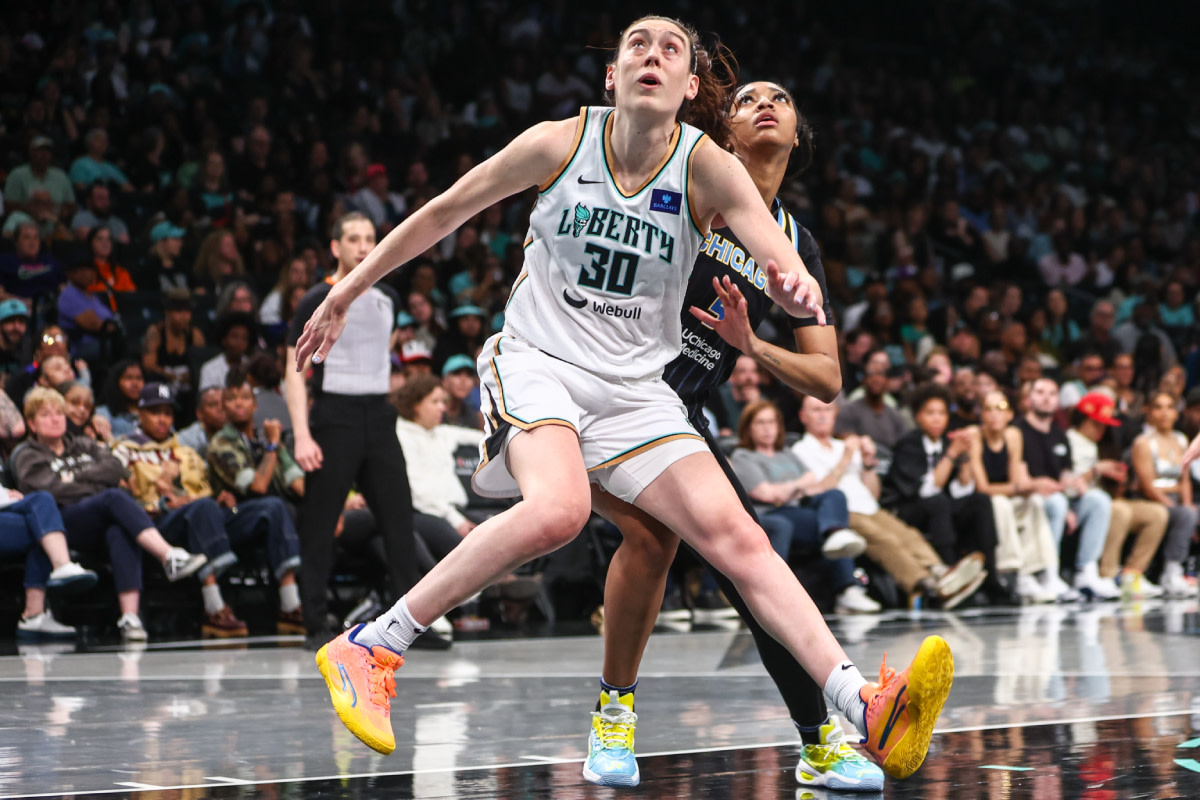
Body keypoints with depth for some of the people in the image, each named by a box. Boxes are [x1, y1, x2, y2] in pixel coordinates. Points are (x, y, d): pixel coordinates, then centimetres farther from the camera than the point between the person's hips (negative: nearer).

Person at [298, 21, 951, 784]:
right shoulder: (561, 143, -6)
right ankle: (368, 649, -25)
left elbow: (782, 262, -21)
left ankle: (869, 710, -15)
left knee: (736, 536, -11)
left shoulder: (707, 168, -6)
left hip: (635, 390, 3)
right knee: (558, 508, -33)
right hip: (536, 360, -3)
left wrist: (797, 289, -46)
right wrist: (345, 293, 11)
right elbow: (443, 214, 6)